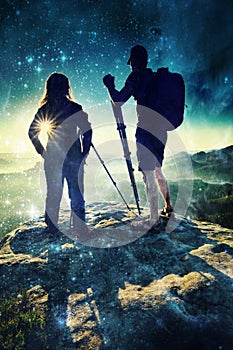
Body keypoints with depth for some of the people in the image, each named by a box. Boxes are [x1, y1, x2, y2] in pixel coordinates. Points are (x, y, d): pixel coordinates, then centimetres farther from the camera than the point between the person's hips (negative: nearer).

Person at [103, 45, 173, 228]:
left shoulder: (136, 76, -7)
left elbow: (119, 99, -9)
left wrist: (109, 85, 8)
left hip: (146, 129, -8)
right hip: (160, 130, 8)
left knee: (148, 174, -3)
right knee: (157, 169, 20)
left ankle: (154, 217, 2)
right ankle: (168, 206, 31)